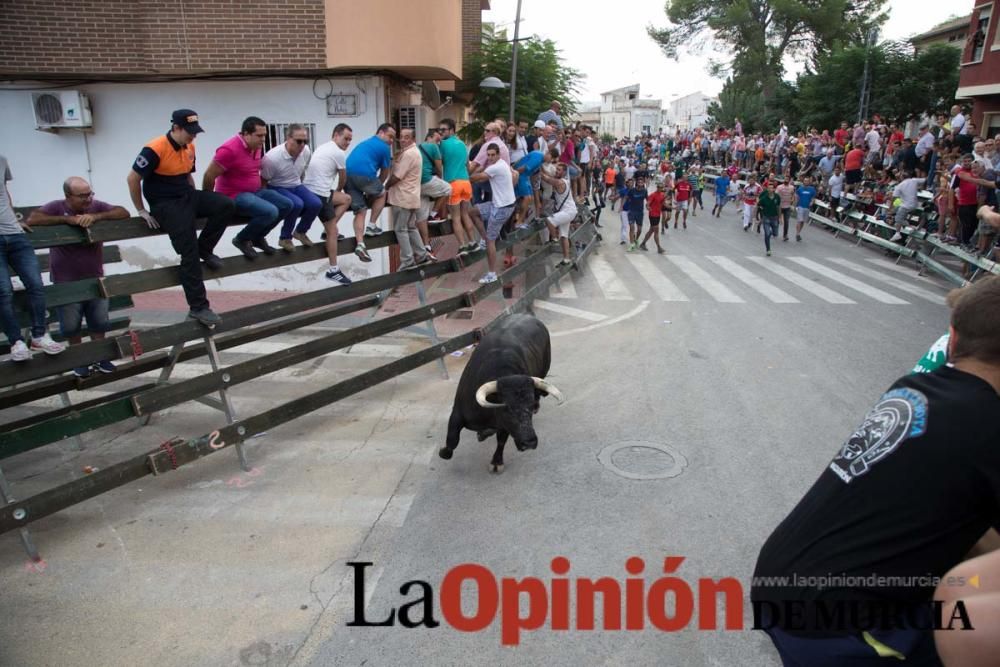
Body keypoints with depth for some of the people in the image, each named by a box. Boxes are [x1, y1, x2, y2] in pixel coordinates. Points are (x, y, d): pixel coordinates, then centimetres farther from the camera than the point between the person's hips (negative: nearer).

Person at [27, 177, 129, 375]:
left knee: (99, 323, 11)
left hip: (95, 278, 2)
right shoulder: (56, 207, -9)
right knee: (71, 326, 7)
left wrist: (96, 217, -24)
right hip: (67, 282, -2)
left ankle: (100, 358, 26)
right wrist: (67, 219, -26)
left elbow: (124, 213, -11)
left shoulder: (96, 206, -3)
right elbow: (32, 220, -22)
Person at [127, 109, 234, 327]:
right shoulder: (154, 150, -18)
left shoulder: (190, 147, 5)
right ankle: (198, 307, -9)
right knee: (189, 253, -15)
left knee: (226, 205, -16)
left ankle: (205, 250, 2)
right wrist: (141, 211, -5)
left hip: (187, 196, 7)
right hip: (165, 204, -7)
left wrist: (198, 203, 19)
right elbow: (132, 179, -12)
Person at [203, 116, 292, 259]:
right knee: (270, 212, -28)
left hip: (255, 191, 9)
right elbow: (209, 176, -18)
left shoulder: (257, 146, 5)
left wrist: (263, 191, 19)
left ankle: (257, 237, 13)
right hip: (234, 196, -9)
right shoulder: (230, 149, -22)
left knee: (286, 205, -2)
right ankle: (241, 239, -3)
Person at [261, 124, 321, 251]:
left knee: (316, 204, -19)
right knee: (297, 204, -33)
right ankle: (285, 237, -10)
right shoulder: (272, 157, -26)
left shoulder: (306, 152, -9)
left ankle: (300, 231, 9)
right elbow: (263, 181, -14)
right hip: (277, 188, -6)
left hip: (296, 186, 6)